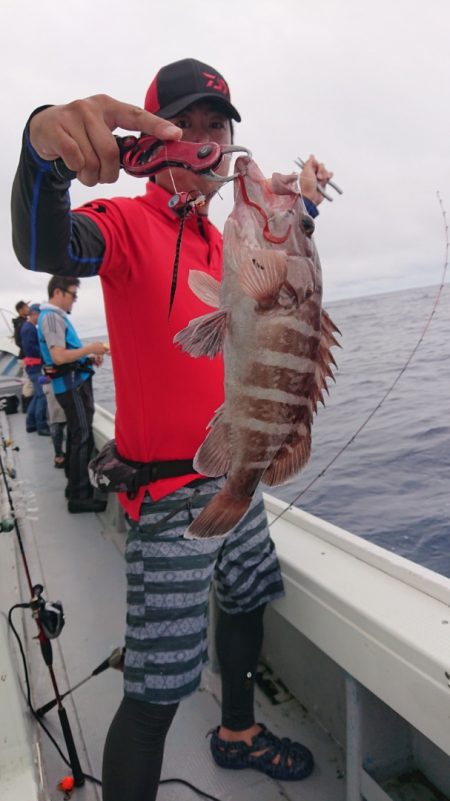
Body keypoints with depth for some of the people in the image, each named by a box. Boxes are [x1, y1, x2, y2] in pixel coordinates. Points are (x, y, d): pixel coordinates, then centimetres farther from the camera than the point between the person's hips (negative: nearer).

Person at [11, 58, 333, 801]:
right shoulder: (129, 223, -11)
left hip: (236, 473, 9)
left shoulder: (225, 244, 12)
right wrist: (44, 148, -51)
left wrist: (302, 213, 8)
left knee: (249, 603, 25)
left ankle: (238, 731, 50)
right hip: (171, 492, -8)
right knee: (156, 691, -5)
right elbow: (47, 248, -31)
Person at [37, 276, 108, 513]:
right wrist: (90, 349, -15)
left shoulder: (55, 316, 17)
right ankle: (79, 496, -4)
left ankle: (75, 486, 25)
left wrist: (89, 358, 10)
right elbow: (59, 357, -24)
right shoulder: (52, 317, -14)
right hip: (73, 385, -10)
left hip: (73, 383, 10)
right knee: (82, 439, -8)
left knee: (76, 437, 15)